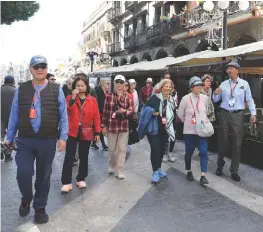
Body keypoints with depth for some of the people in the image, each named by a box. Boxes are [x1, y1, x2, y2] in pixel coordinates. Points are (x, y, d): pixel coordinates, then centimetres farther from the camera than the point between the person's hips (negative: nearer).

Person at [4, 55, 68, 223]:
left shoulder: (56, 90, 0)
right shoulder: (21, 89, 4)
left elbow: (63, 115, 0)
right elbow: (14, 115, 8)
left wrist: (63, 137, -6)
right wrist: (9, 137, 9)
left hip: (48, 141, 0)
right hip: (25, 140, 1)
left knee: (43, 176, 11)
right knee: (23, 174, -10)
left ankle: (40, 208, 32)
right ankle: (26, 199, 24)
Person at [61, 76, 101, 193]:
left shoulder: (92, 100, 2)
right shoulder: (70, 98, 2)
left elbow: (96, 117, 2)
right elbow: (65, 110, -16)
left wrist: (97, 132, -1)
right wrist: (73, 98, -24)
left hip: (86, 133, 1)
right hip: (72, 132, -1)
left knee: (83, 157, 11)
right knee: (69, 157, -2)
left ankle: (81, 179, 26)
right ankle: (66, 182, 5)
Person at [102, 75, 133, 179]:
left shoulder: (127, 97, -1)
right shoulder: (109, 96, -3)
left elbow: (131, 111, 0)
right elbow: (105, 112, 0)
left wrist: (125, 111, -22)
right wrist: (104, 126, 0)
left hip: (124, 127, 0)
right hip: (111, 126, 0)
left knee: (122, 149, 4)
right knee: (111, 149, 14)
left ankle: (120, 171, 13)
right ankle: (112, 166, 36)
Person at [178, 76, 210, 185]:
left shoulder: (204, 98, 0)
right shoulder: (186, 98, -9)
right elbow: (180, 114, 4)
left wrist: (205, 122, 13)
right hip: (189, 130, -2)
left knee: (203, 152, -7)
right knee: (189, 152, 9)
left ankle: (203, 176, -1)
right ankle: (189, 172, 30)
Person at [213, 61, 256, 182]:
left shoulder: (244, 84, 0)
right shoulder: (223, 84, 6)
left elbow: (249, 99, 0)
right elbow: (215, 100, 9)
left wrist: (253, 113, -10)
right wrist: (215, 93, -12)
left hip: (238, 115, -2)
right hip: (224, 114, 2)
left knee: (237, 144, 4)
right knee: (223, 141, 10)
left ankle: (234, 171, 17)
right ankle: (220, 166, 28)